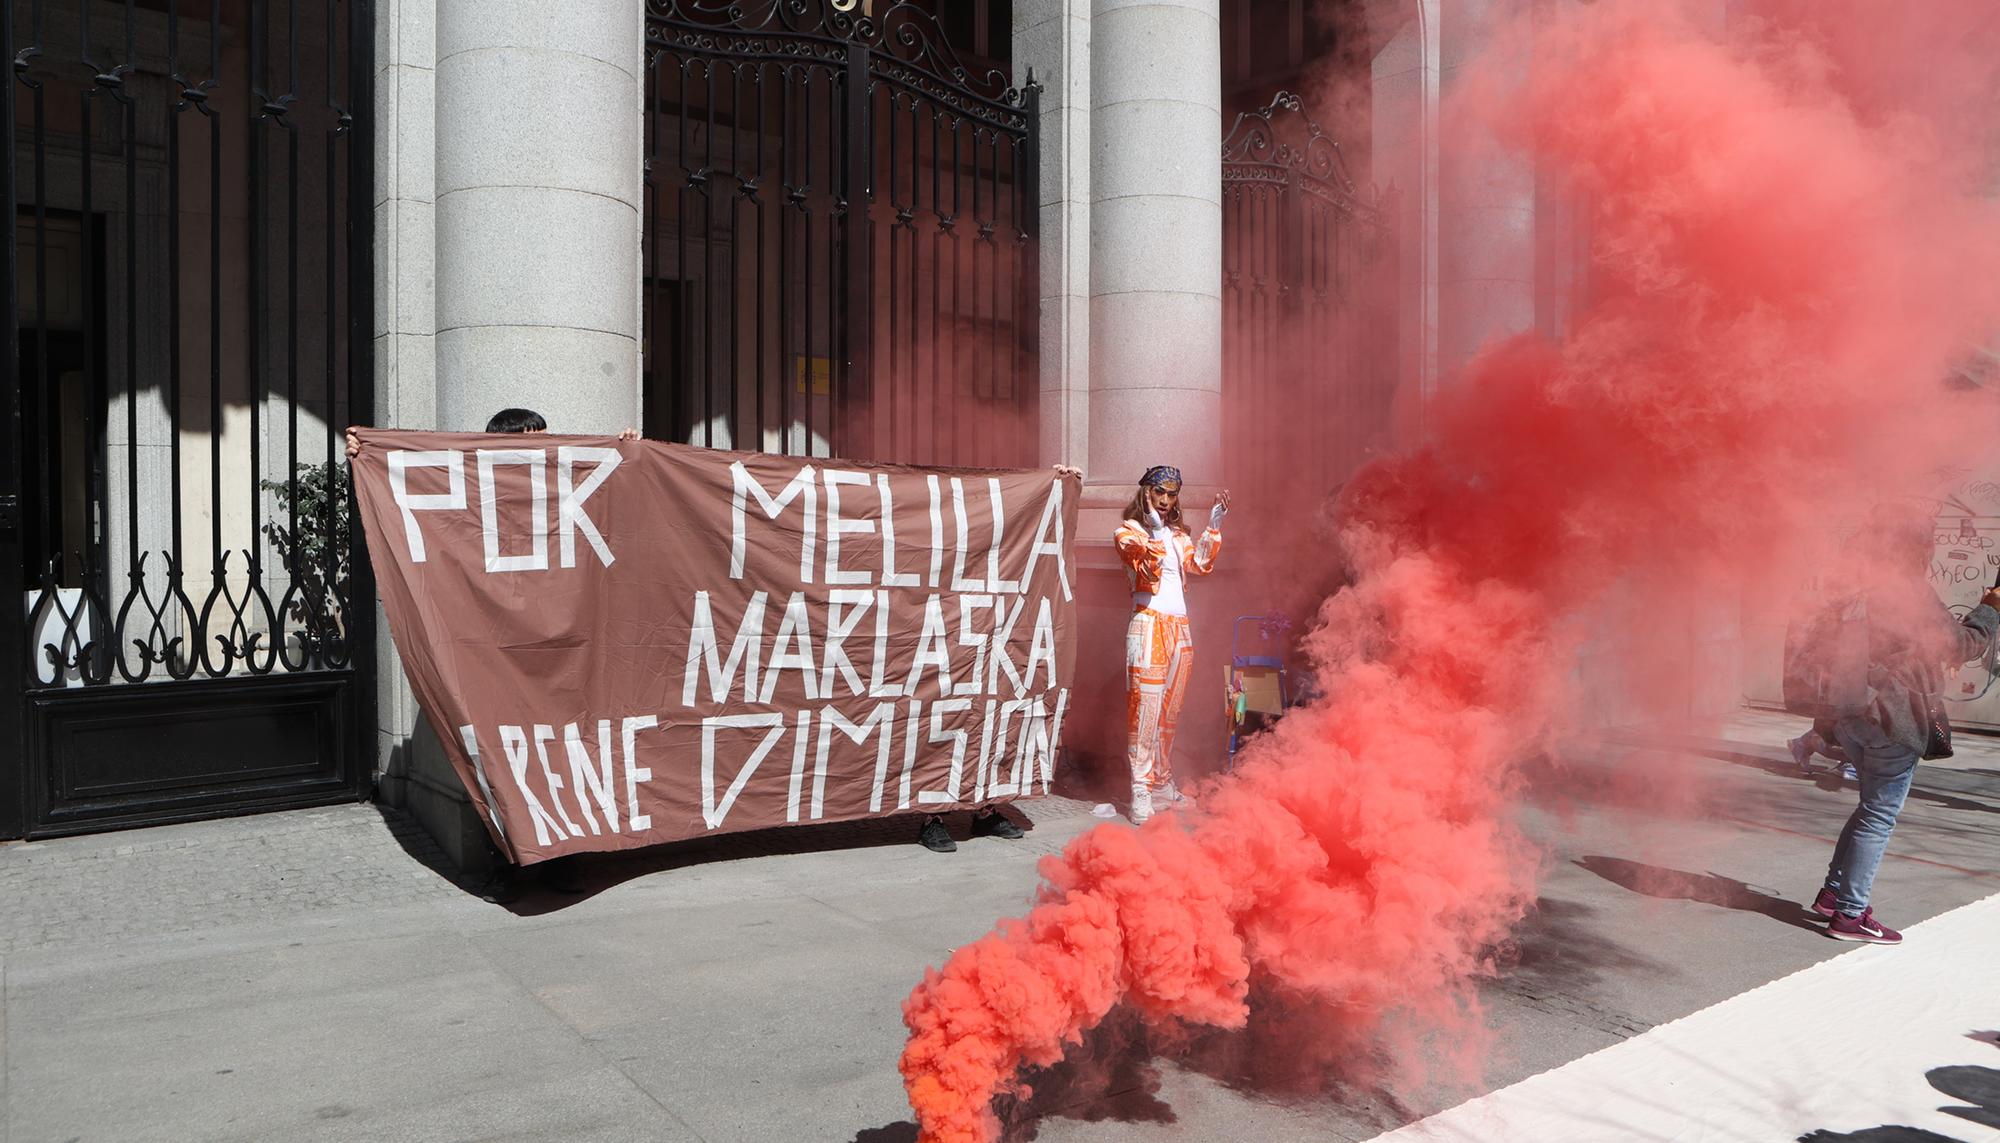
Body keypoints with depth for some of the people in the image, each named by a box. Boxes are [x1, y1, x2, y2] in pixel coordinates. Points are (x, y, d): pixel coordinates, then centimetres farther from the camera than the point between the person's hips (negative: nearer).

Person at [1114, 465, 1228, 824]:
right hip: (1149, 626, -6)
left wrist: (1213, 527, -5)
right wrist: (1155, 532, -25)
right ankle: (1141, 796, -8)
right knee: (1145, 712, -9)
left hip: (1180, 628, 7)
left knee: (1170, 714, 11)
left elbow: (1200, 563, 3)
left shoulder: (1178, 535, 19)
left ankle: (1163, 785, 21)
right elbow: (1148, 571, -15)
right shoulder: (1128, 531, 1)